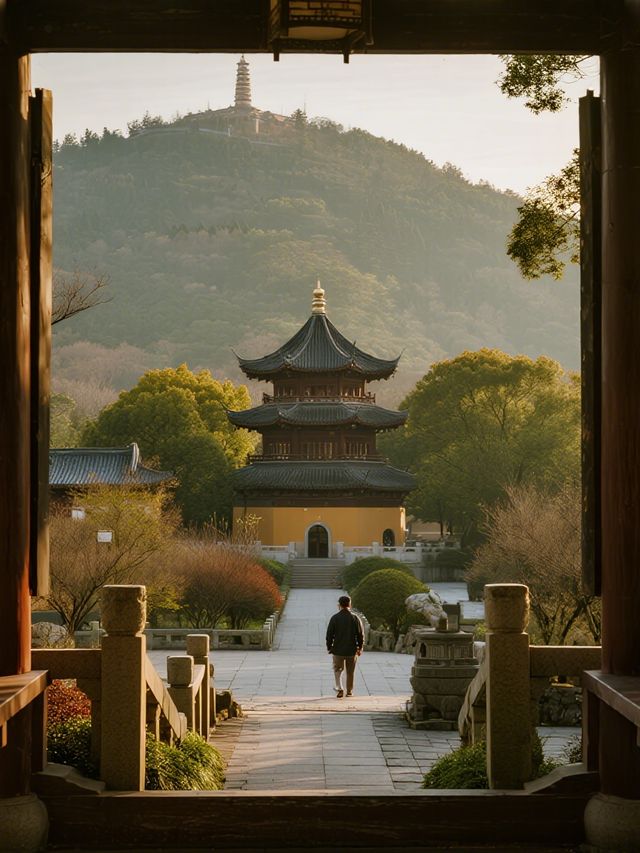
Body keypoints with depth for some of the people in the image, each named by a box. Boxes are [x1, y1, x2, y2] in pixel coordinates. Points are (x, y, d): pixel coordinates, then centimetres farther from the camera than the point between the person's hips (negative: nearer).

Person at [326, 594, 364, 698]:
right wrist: (360, 648, 9)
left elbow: (329, 634, -4)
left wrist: (329, 647, 9)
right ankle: (349, 691, 23)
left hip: (338, 650, -1)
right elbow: (361, 634, -3)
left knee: (338, 669, 13)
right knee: (350, 672, 14)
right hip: (352, 650, 1)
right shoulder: (355, 618, -6)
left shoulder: (335, 618, -8)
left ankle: (339, 688, -7)